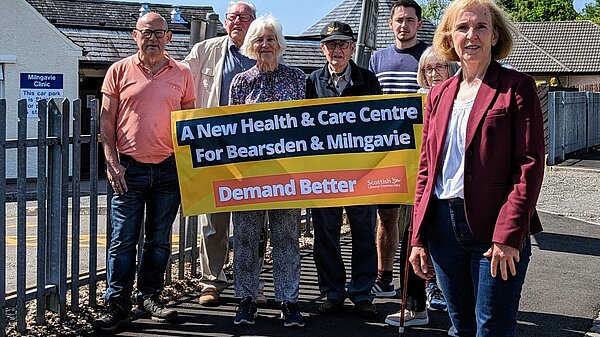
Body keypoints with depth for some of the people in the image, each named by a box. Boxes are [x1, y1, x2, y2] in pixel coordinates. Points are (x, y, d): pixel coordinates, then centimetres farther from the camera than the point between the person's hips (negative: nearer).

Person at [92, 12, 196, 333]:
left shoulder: (182, 74, 8)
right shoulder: (119, 70, 4)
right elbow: (107, 119, 4)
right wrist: (112, 162, -5)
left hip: (169, 169, 2)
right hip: (129, 169, -2)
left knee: (159, 240, 10)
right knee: (122, 240, -1)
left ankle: (149, 297, 22)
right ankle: (117, 304, 6)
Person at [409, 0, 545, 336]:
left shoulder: (517, 87, -3)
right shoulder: (438, 95, 13)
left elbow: (530, 165, -10)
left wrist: (508, 235, -17)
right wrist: (419, 237, 9)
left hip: (498, 232, -5)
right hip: (443, 226, 5)